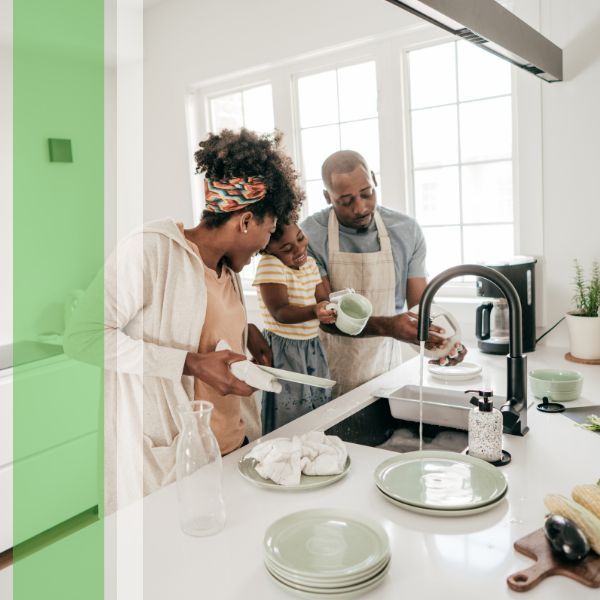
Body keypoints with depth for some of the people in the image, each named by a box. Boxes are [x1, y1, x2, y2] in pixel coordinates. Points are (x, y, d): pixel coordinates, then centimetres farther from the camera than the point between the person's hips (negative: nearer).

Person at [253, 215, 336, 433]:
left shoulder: (310, 263, 6)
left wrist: (331, 307, -16)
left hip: (312, 345, 7)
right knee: (290, 417, -1)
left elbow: (322, 299, 7)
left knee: (323, 408, 14)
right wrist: (314, 312, -40)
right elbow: (280, 313, -25)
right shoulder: (270, 265, -17)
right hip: (284, 348, -7)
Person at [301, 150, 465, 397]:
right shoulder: (310, 235, -15)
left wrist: (436, 339, -25)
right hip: (329, 371, -2)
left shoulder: (407, 230, -6)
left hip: (384, 366, 2)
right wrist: (386, 326, -33)